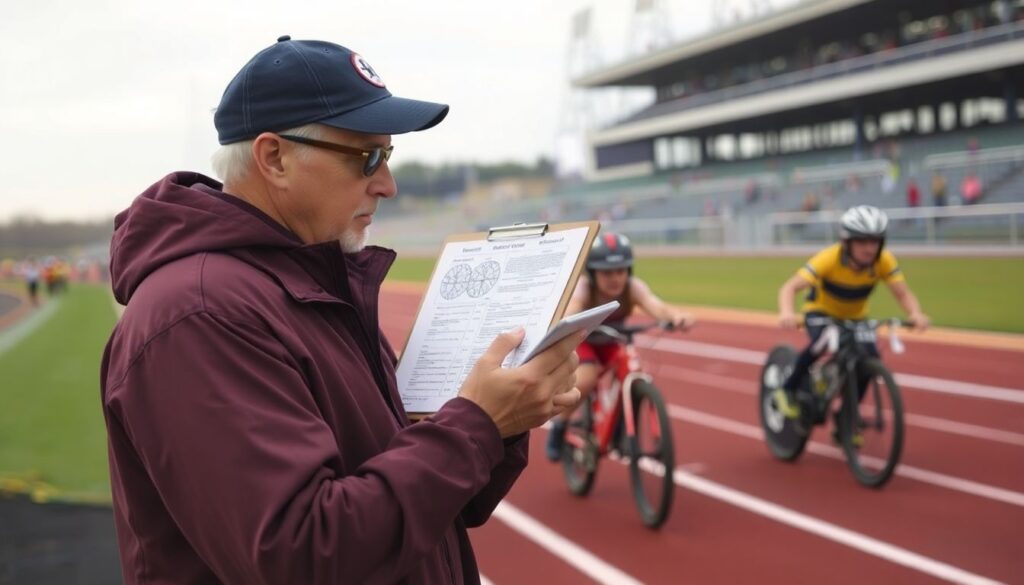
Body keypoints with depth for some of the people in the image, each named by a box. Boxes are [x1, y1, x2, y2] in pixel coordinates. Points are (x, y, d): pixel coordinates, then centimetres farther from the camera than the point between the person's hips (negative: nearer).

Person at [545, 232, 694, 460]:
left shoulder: (633, 288, -29)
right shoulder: (583, 288, -33)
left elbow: (657, 306, -48)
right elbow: (568, 314, -52)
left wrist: (676, 315, -71)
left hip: (610, 342, 3)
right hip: (581, 339, -3)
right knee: (586, 380, -30)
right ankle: (559, 425, -4)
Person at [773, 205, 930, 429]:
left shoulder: (884, 261, -24)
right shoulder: (829, 258, -33)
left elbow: (903, 294, -29)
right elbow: (790, 287, -39)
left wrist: (916, 314, -51)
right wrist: (786, 313, -59)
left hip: (856, 317, 4)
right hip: (821, 312, -4)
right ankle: (788, 390, -10)